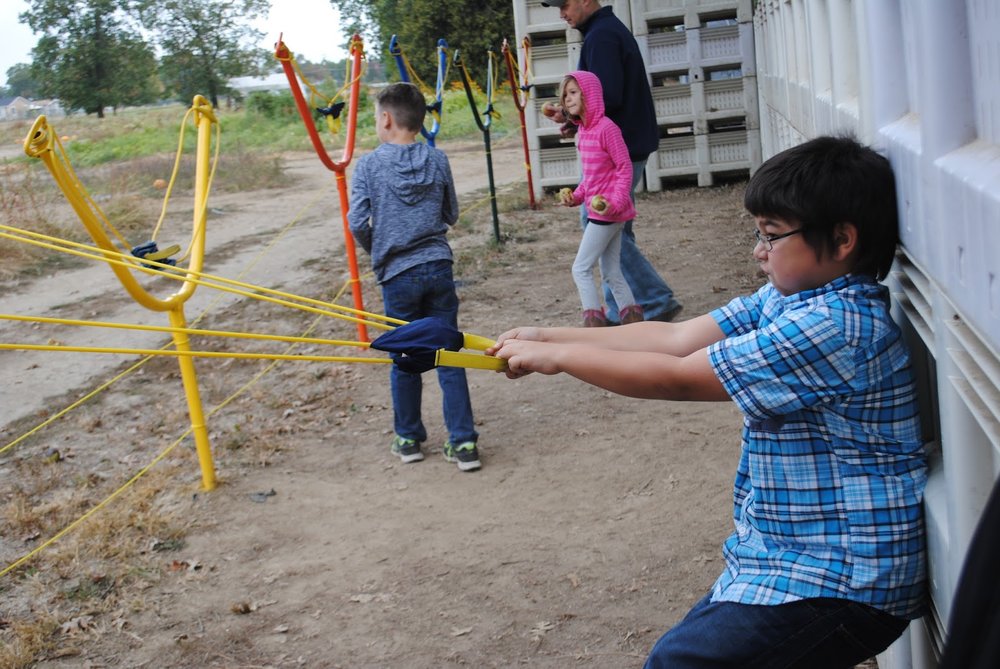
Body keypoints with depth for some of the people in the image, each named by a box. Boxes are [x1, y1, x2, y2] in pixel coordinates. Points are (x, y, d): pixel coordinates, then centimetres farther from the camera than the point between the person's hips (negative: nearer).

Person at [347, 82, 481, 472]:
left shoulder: (368, 165, -5)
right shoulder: (437, 160, 2)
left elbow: (357, 222, -9)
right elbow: (451, 215, 9)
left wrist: (375, 250, 9)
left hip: (397, 274, -2)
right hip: (438, 266, 2)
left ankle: (408, 439, 24)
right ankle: (463, 443, 5)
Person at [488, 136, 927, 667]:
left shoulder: (835, 327, -24)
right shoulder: (788, 300, 5)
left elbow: (676, 378, -21)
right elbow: (675, 337, 2)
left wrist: (557, 357, -12)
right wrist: (546, 338, -4)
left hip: (839, 584, -10)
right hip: (787, 561, 10)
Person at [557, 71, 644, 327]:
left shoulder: (606, 128, -15)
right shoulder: (583, 131, 12)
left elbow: (625, 168, -15)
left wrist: (614, 201, -23)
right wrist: (576, 197, 7)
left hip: (606, 211, -9)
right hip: (597, 208, 9)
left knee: (581, 268, -7)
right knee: (611, 271, 13)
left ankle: (594, 322, -4)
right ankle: (633, 319, 19)